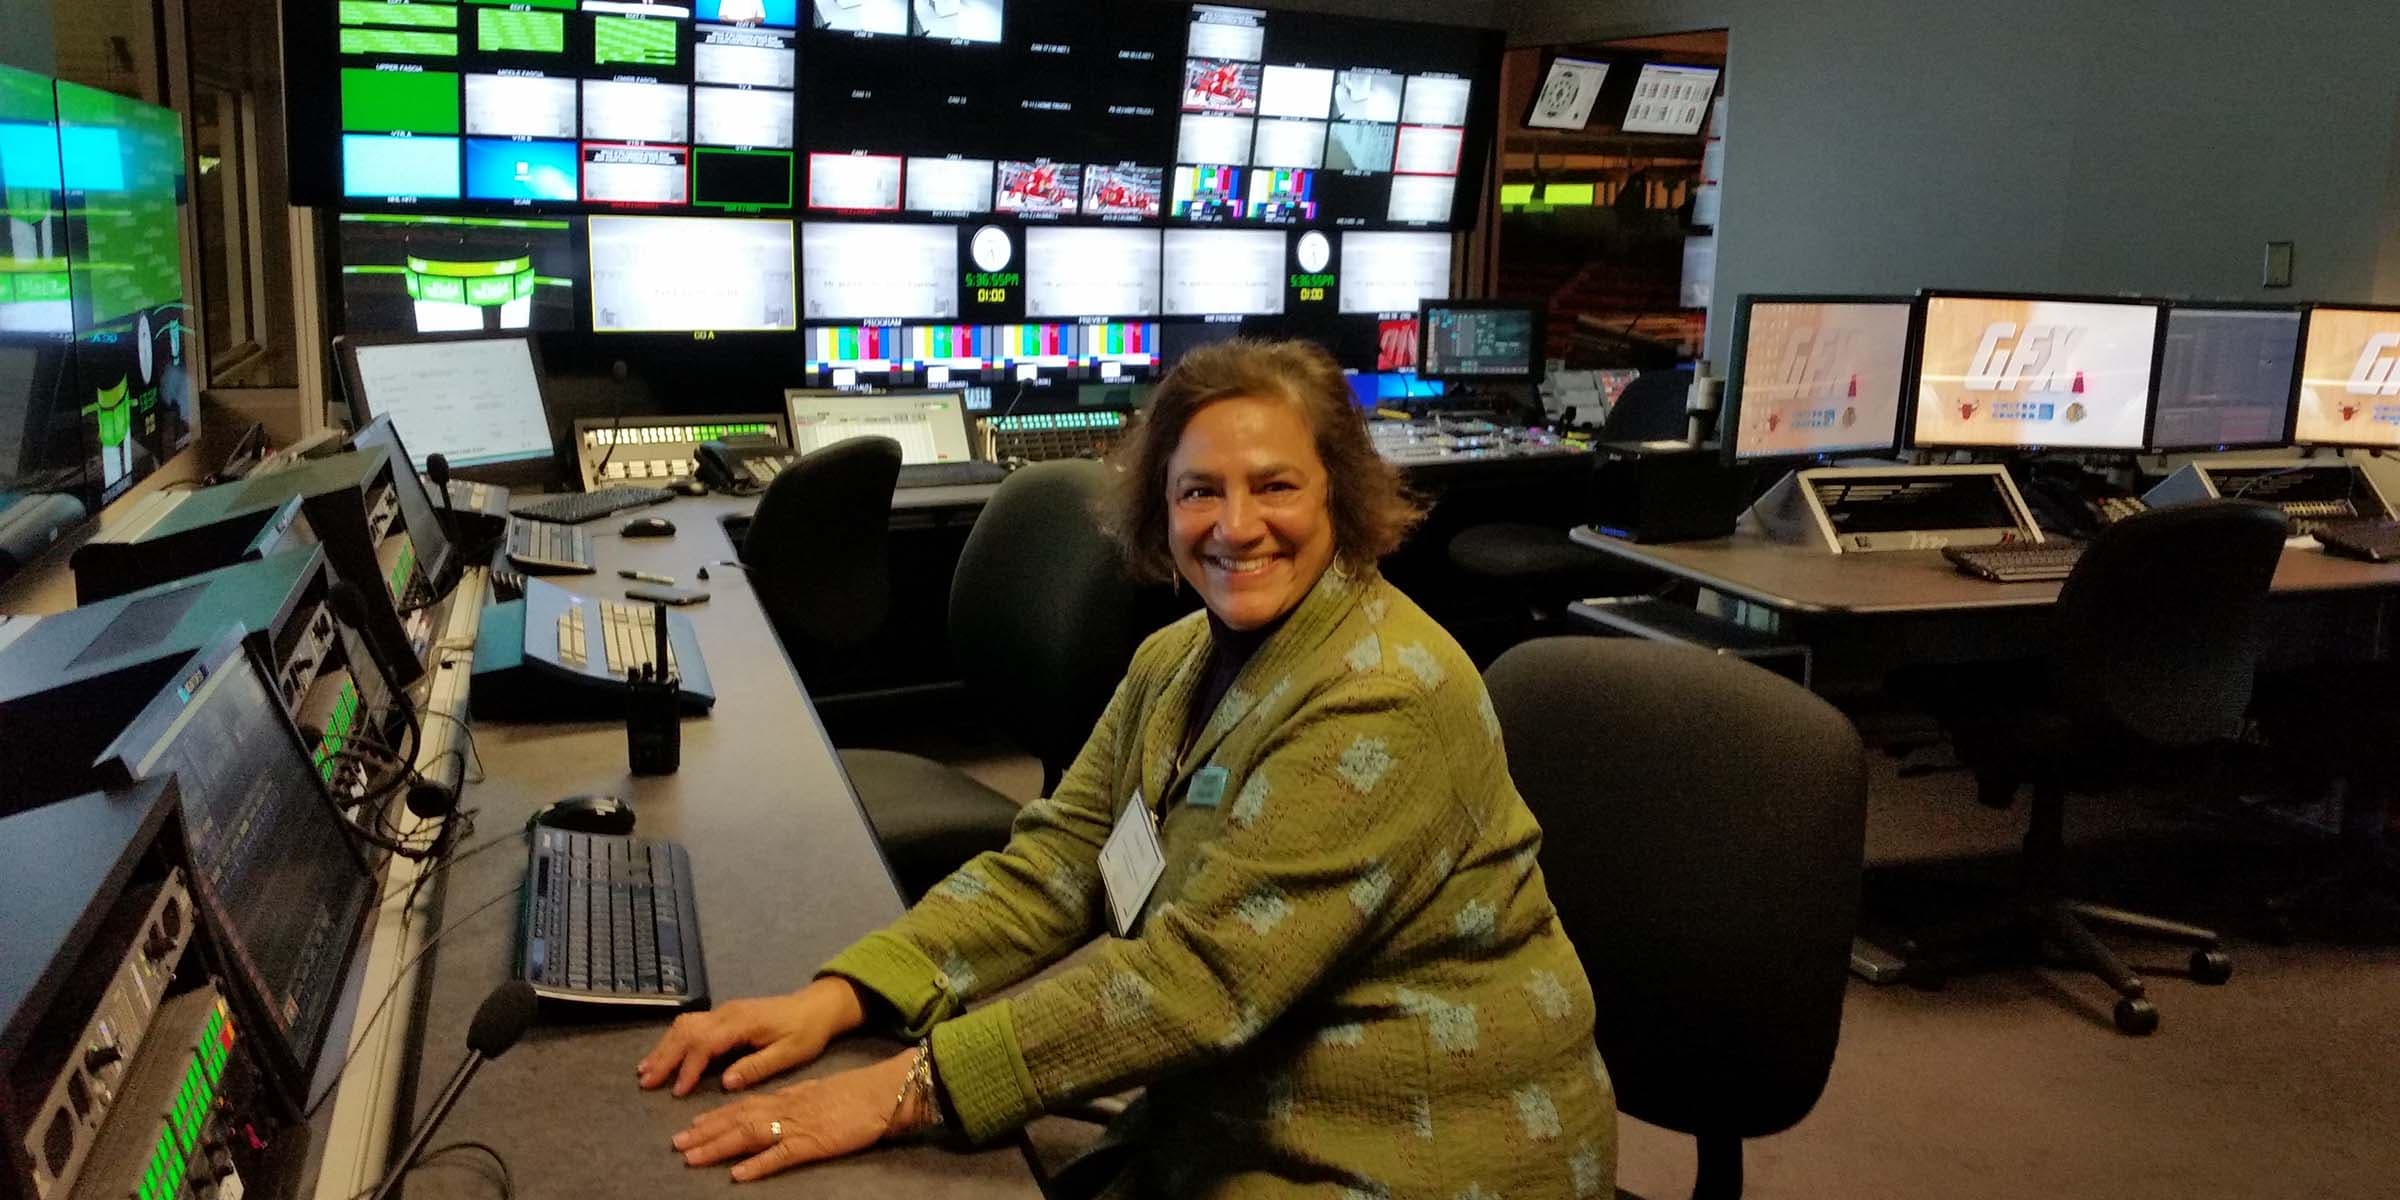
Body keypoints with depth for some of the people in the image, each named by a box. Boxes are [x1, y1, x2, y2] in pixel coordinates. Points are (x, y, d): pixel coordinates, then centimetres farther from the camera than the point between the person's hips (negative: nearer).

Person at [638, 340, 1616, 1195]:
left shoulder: (1383, 701, -24)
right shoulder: (1177, 662, 3)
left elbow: (1201, 972, -27)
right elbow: (1050, 863, -2)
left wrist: (908, 1090, -29)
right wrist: (837, 998, -16)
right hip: (1233, 1114, 7)